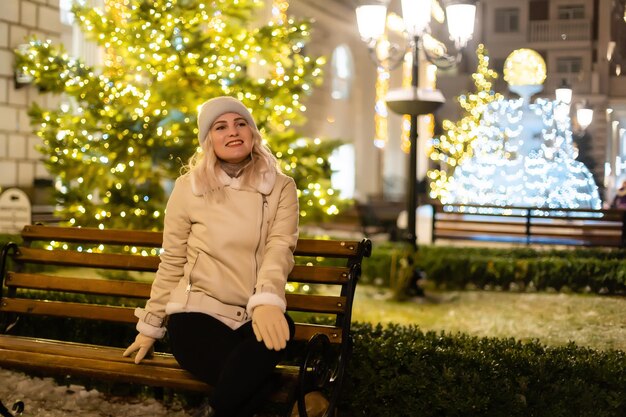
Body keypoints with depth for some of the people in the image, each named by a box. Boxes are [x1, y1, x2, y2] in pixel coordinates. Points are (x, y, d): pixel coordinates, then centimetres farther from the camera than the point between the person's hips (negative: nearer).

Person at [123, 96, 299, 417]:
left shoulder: (281, 188, 5)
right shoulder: (189, 187, 3)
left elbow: (280, 248, -12)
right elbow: (171, 263, 9)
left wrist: (267, 301, -31)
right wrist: (150, 326, 12)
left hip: (255, 314, 2)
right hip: (197, 311, -2)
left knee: (278, 330, -36)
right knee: (252, 384, -33)